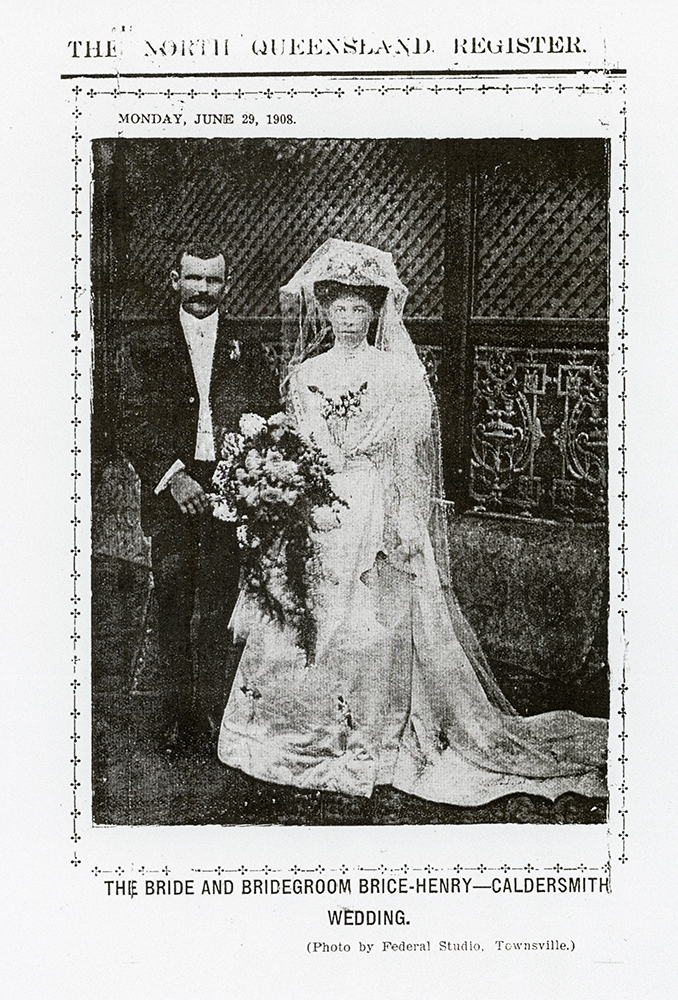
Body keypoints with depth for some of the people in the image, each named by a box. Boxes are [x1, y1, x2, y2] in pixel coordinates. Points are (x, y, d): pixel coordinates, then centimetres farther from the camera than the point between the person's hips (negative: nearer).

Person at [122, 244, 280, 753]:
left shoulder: (246, 348, 11)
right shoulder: (150, 344, 7)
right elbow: (135, 425, 0)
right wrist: (173, 476, -12)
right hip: (169, 488, 0)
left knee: (219, 609, 1)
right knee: (173, 605, 2)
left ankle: (214, 709, 13)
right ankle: (182, 714, 13)